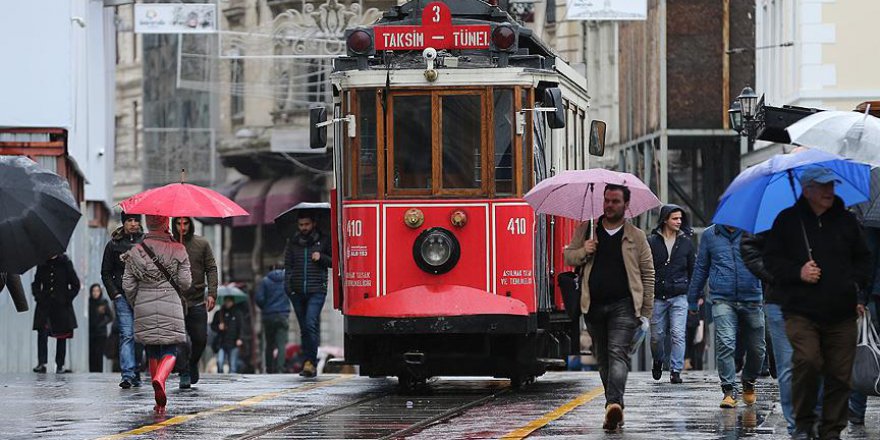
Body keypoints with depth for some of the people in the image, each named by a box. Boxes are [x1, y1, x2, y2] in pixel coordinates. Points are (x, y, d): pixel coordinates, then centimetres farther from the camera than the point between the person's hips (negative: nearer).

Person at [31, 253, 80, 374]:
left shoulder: (65, 263, 1)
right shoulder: (42, 265, 8)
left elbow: (75, 285, 5)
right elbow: (36, 284, 18)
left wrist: (67, 298, -5)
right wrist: (38, 297, 2)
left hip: (61, 306, -1)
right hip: (44, 305, 1)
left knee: (62, 335, 3)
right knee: (42, 332, -15)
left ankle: (60, 365, 9)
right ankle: (41, 363, -18)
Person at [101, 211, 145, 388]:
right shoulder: (114, 245, 6)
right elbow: (106, 273, 9)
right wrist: (115, 294, -3)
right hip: (123, 296, -1)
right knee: (127, 334, -11)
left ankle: (136, 373, 16)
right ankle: (128, 375, -18)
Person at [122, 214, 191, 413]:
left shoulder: (136, 252, 2)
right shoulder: (178, 250, -3)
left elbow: (128, 285, 2)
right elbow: (185, 282, -5)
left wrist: (135, 304, 19)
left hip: (145, 307, 2)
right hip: (171, 306, -2)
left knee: (152, 352, 12)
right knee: (170, 351, -1)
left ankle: (160, 400, 14)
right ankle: (160, 379, -33)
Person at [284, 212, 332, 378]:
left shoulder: (323, 241, 6)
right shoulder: (293, 242, 13)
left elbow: (334, 261, 10)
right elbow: (288, 266, 13)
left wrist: (321, 258, -8)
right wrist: (288, 287, 1)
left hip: (317, 290, -4)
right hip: (297, 291, 4)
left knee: (311, 324, -18)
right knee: (304, 328, 7)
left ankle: (310, 362, -18)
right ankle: (310, 364, 12)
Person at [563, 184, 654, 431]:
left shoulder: (636, 237, 6)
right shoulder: (586, 230, 12)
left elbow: (648, 274, 8)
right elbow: (568, 257, 17)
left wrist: (646, 312, 3)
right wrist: (583, 251, -7)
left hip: (623, 305, -4)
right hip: (594, 306, 4)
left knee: (618, 353, -19)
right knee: (602, 358, 9)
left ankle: (614, 404, -35)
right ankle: (615, 407, 18)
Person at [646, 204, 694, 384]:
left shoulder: (686, 242, 7)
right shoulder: (652, 241, 2)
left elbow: (692, 269, 13)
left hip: (679, 296, 0)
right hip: (657, 296, 0)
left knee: (678, 334, -9)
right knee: (657, 335, 7)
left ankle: (676, 371, -6)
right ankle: (658, 362, 34)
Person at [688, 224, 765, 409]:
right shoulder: (710, 235, 10)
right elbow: (701, 268, 18)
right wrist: (693, 299, 20)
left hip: (751, 300, 0)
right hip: (723, 300, 0)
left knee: (756, 349, 7)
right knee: (725, 344, -15)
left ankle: (749, 384, 33)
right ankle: (729, 391, -10)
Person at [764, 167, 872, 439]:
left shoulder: (846, 220, 13)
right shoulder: (788, 221, 6)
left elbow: (863, 259, 22)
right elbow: (771, 259, 7)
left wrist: (856, 282, 4)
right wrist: (798, 272, -10)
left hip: (841, 313, 3)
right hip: (802, 312, -3)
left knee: (840, 373, 0)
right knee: (806, 361, -21)